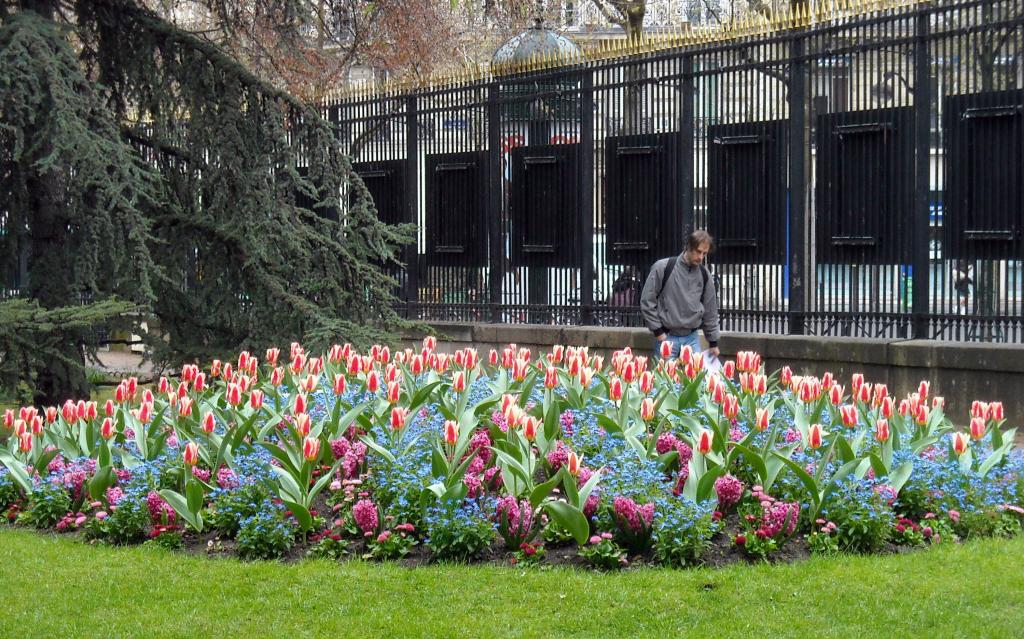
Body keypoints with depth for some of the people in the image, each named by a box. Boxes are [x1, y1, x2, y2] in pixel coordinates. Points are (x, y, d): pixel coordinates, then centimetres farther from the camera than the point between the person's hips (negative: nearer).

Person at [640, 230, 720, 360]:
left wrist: (713, 342, 13)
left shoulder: (704, 275, 4)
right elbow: (647, 301, -6)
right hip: (667, 337, -3)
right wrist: (658, 331, -8)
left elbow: (710, 310, 12)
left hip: (691, 338, 3)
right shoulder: (663, 268, -9)